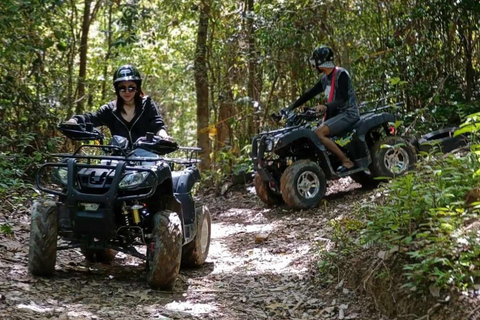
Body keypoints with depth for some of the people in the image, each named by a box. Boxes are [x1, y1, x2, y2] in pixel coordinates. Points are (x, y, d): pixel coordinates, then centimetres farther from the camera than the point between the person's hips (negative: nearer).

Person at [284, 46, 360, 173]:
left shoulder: (341, 74, -12)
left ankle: (347, 162, -24)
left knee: (319, 133, -27)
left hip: (348, 113, -9)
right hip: (335, 114, 9)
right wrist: (289, 108, 9)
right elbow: (309, 94, 15)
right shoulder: (325, 79, 15)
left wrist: (326, 107, -39)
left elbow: (343, 99, -23)